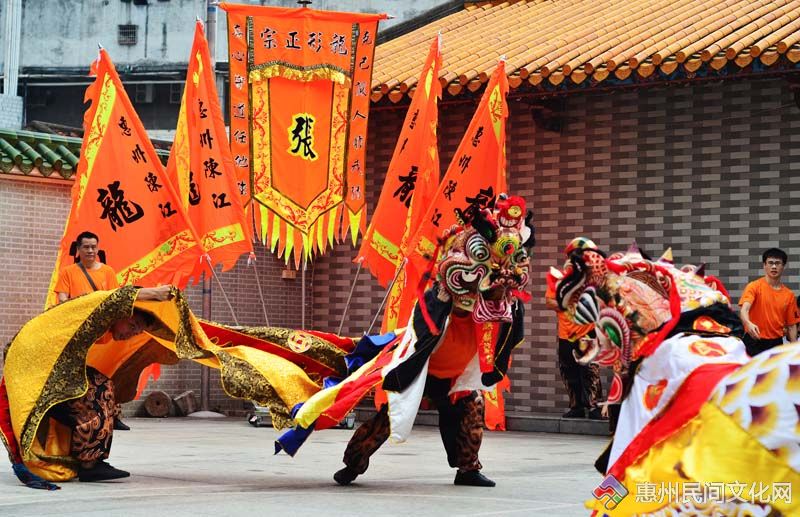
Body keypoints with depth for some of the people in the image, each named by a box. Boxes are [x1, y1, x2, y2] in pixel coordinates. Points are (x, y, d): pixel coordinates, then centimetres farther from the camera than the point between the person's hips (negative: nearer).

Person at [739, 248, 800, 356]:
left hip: (776, 343, 3)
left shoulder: (789, 295, 7)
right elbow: (744, 309, -20)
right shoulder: (754, 287, -4)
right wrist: (748, 324, -42)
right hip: (754, 341, -3)